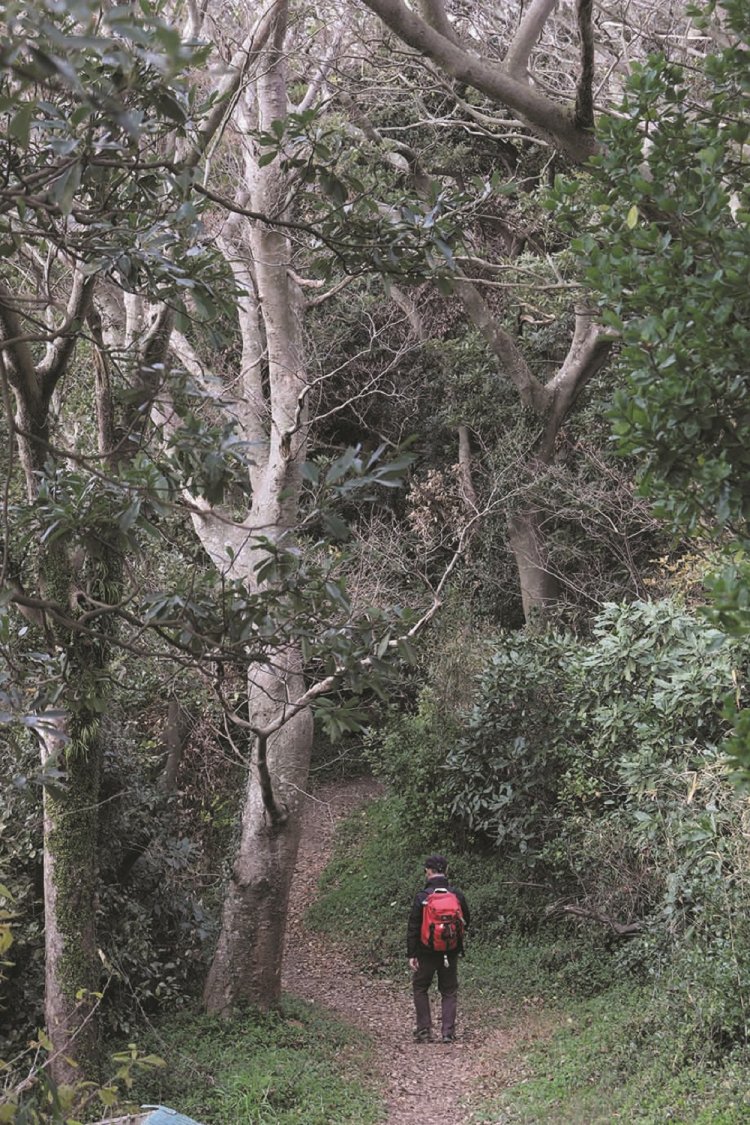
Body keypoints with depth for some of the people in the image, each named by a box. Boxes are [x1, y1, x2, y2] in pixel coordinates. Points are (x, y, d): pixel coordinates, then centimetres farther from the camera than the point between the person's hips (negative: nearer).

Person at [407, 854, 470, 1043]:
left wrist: (411, 954, -6)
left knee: (420, 988, 15)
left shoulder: (422, 896, -12)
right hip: (451, 952, 2)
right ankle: (448, 1032, 5)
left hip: (427, 952, -2)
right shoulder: (457, 894, -3)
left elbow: (413, 928, -11)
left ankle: (424, 1030, 10)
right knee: (449, 992, 13)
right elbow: (466, 922, 8)